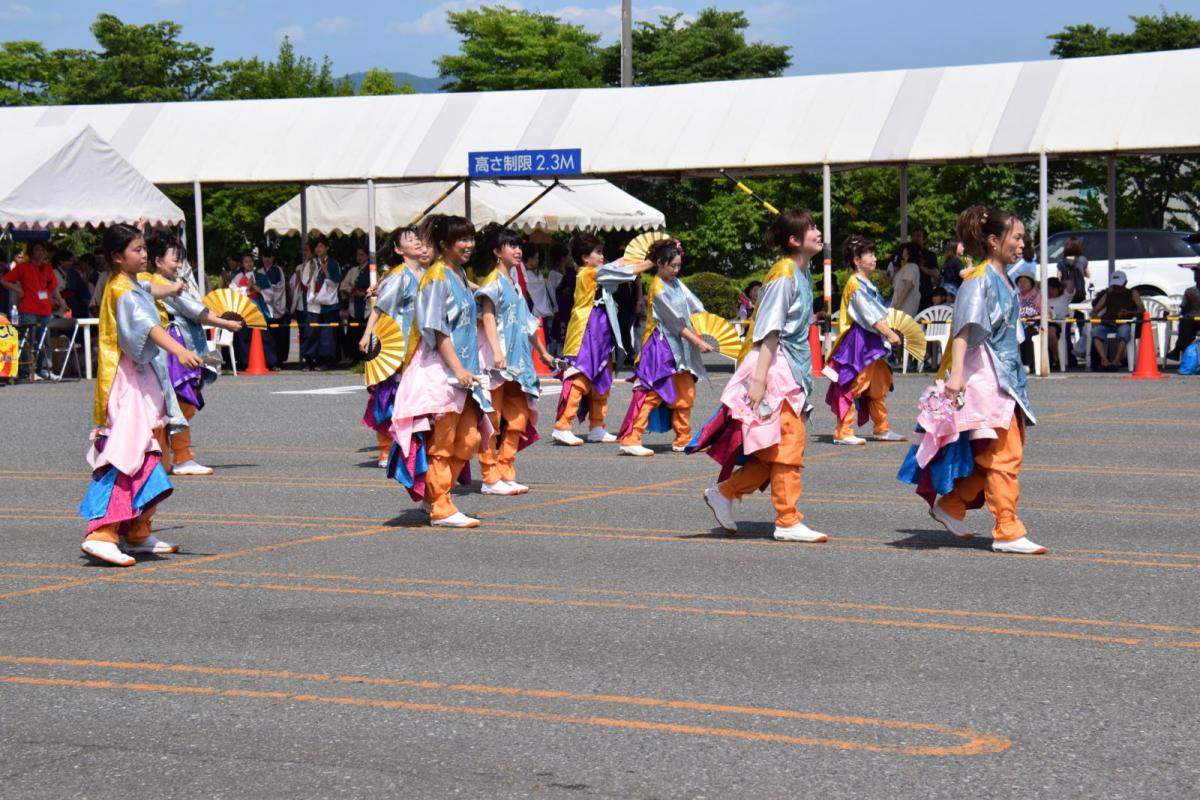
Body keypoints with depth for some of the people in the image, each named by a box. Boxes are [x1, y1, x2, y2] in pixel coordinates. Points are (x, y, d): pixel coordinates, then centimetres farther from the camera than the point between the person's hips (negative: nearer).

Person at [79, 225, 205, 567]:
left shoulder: (133, 284, 16)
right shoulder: (123, 292, -16)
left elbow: (149, 290, 42)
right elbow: (147, 325, -33)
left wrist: (172, 289, 64)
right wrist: (179, 351, -49)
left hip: (140, 376, 11)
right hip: (127, 381, -11)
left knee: (144, 455, 13)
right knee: (126, 455, -19)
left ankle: (138, 532, 20)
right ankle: (101, 534, -27)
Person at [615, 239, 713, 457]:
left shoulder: (677, 283, 11)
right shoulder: (658, 290, -15)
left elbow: (696, 306, 8)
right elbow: (676, 322, -17)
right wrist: (699, 343, -17)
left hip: (680, 348, 9)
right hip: (662, 346, -9)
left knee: (685, 394, 13)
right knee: (651, 393, -13)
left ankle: (683, 439, 23)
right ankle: (630, 439, -15)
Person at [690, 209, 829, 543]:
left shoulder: (802, 273, 14)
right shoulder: (783, 276, -15)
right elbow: (769, 331, -19)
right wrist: (759, 378, -23)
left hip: (794, 369, 10)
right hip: (776, 368, -10)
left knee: (773, 453, 10)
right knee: (788, 444, -7)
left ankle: (724, 492, 20)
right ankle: (788, 522, -2)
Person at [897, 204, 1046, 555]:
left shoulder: (1005, 280, 16)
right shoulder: (979, 280, -11)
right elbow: (965, 328, -21)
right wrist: (956, 372, -30)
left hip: (1007, 375, 10)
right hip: (984, 375, -10)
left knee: (1008, 454, 10)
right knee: (1003, 456, -10)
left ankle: (950, 505, 21)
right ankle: (1007, 532, -6)